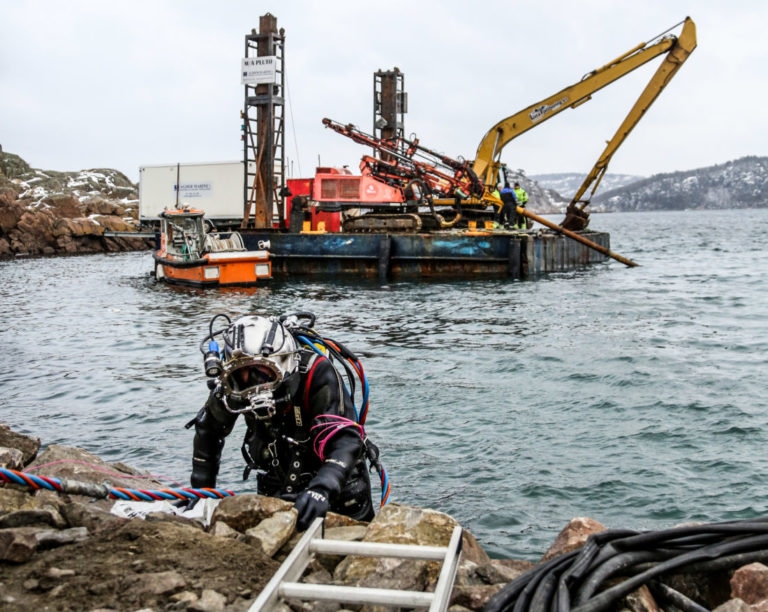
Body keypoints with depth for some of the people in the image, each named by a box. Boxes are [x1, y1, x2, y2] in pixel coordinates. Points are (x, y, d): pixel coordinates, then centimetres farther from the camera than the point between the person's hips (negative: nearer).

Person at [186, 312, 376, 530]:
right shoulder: (231, 388, -16)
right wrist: (201, 490, 1)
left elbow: (345, 440, -39)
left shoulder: (316, 373, -29)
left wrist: (321, 490, -54)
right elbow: (208, 430, 3)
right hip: (276, 496, 3)